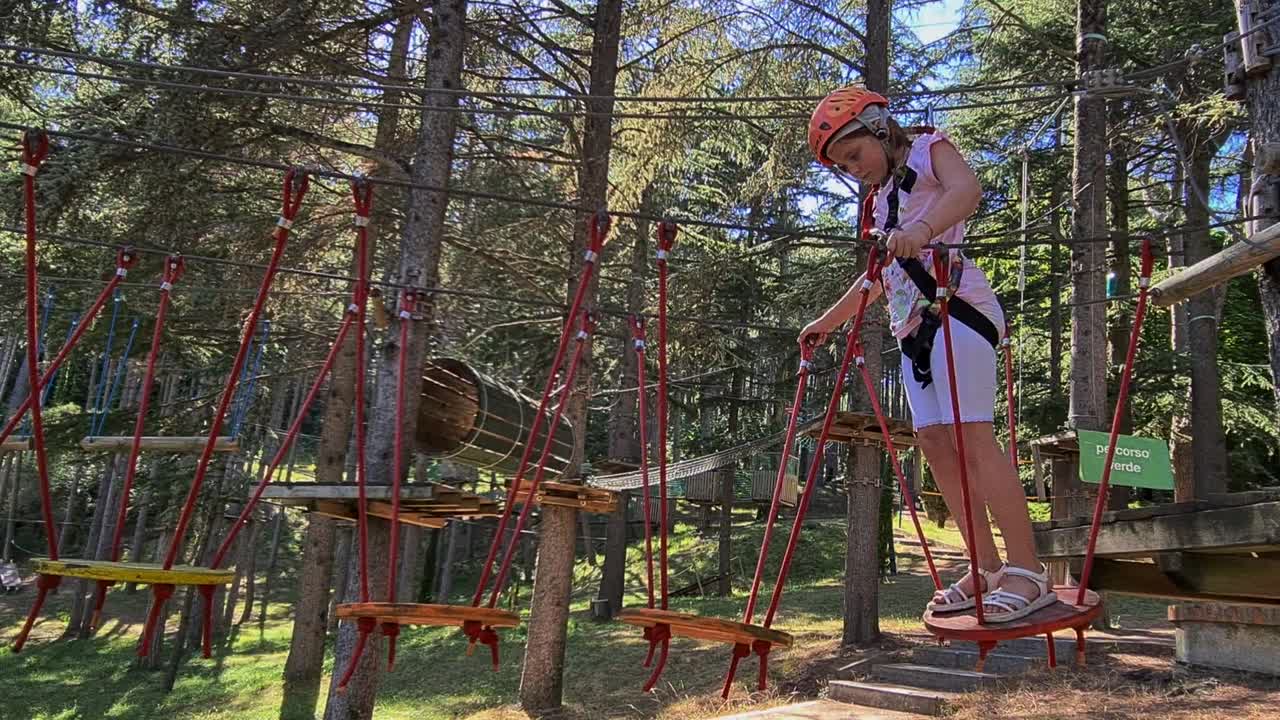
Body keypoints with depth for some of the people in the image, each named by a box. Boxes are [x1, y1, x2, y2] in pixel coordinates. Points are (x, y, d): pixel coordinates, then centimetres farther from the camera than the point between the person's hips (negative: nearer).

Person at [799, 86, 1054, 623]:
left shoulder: (928, 149, 6)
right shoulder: (881, 198, 27)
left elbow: (967, 188, -16)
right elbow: (880, 275, 34)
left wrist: (922, 229, -37)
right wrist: (827, 321, 34)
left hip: (955, 304, -8)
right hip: (911, 325, 9)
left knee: (971, 434, -17)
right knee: (935, 442, 0)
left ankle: (1028, 572, -15)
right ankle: (987, 569, 4)